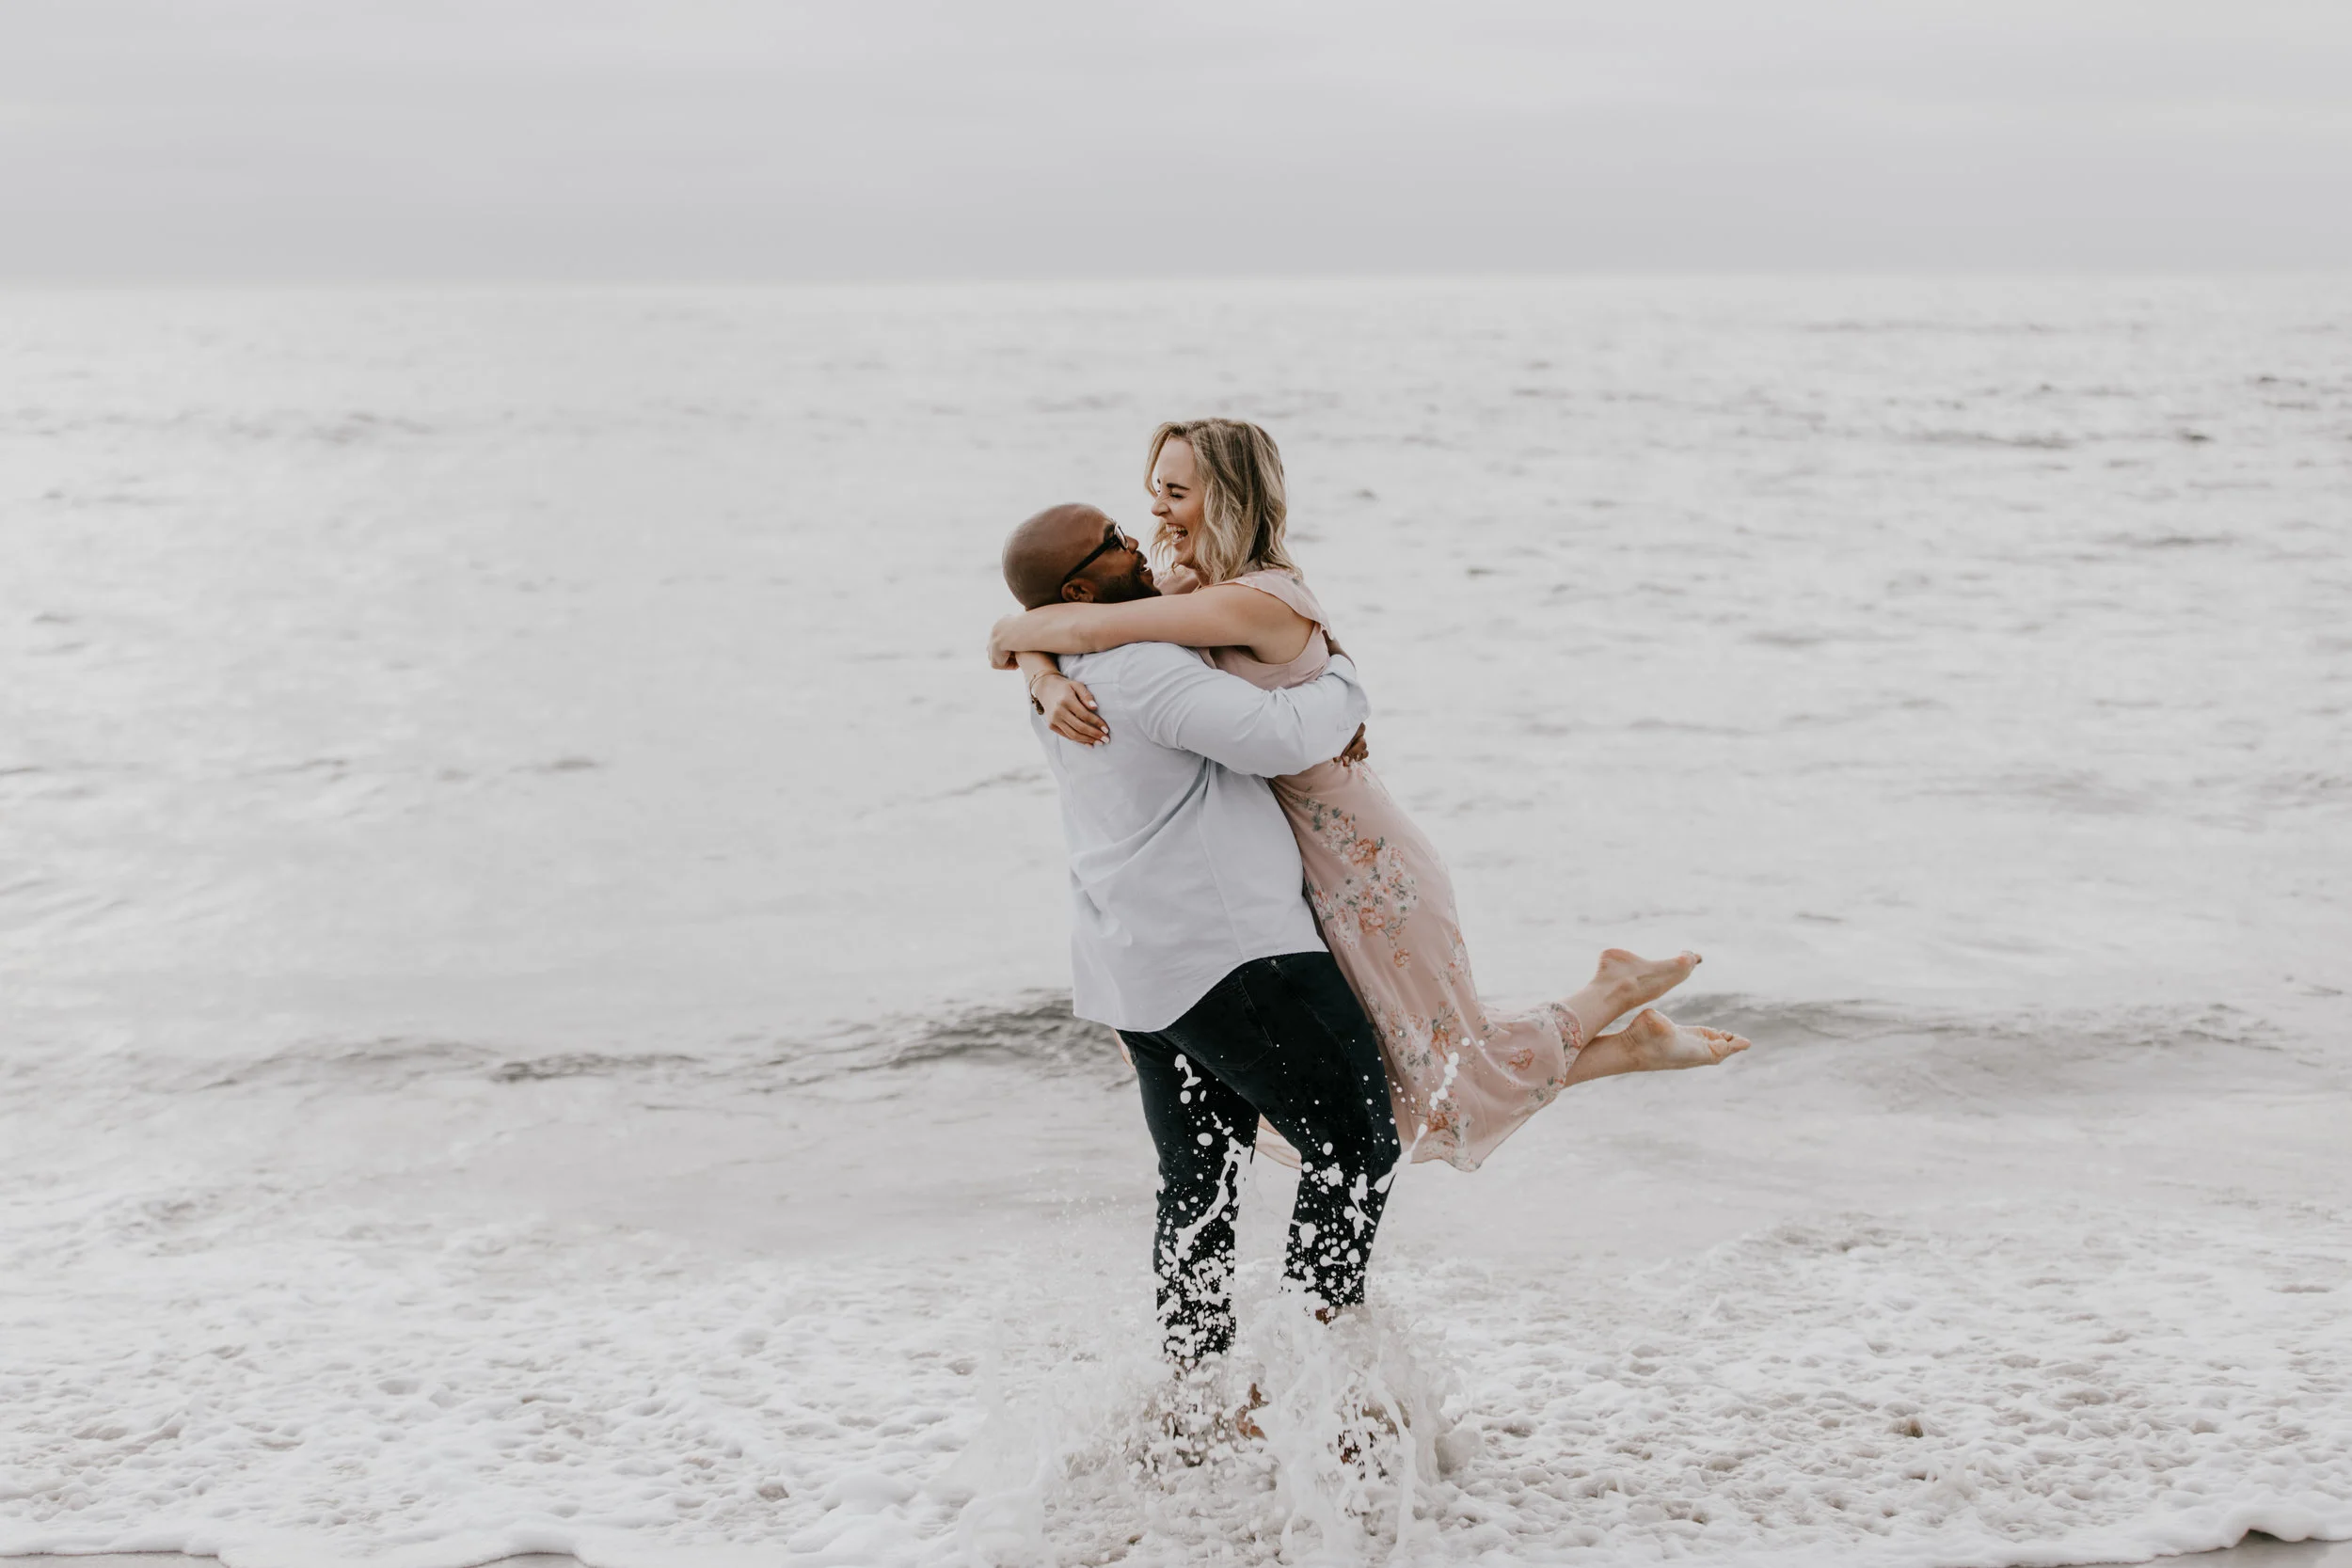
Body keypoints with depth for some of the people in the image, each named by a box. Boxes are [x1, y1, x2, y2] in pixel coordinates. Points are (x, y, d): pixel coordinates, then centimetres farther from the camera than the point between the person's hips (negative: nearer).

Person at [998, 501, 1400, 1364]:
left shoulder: (1059, 683, 14)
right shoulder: (1140, 669, -18)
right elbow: (1275, 737, -26)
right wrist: (1341, 685, -6)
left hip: (1136, 969, 10)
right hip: (1228, 953, -10)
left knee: (1197, 1182, 16)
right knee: (1355, 1139, 1)